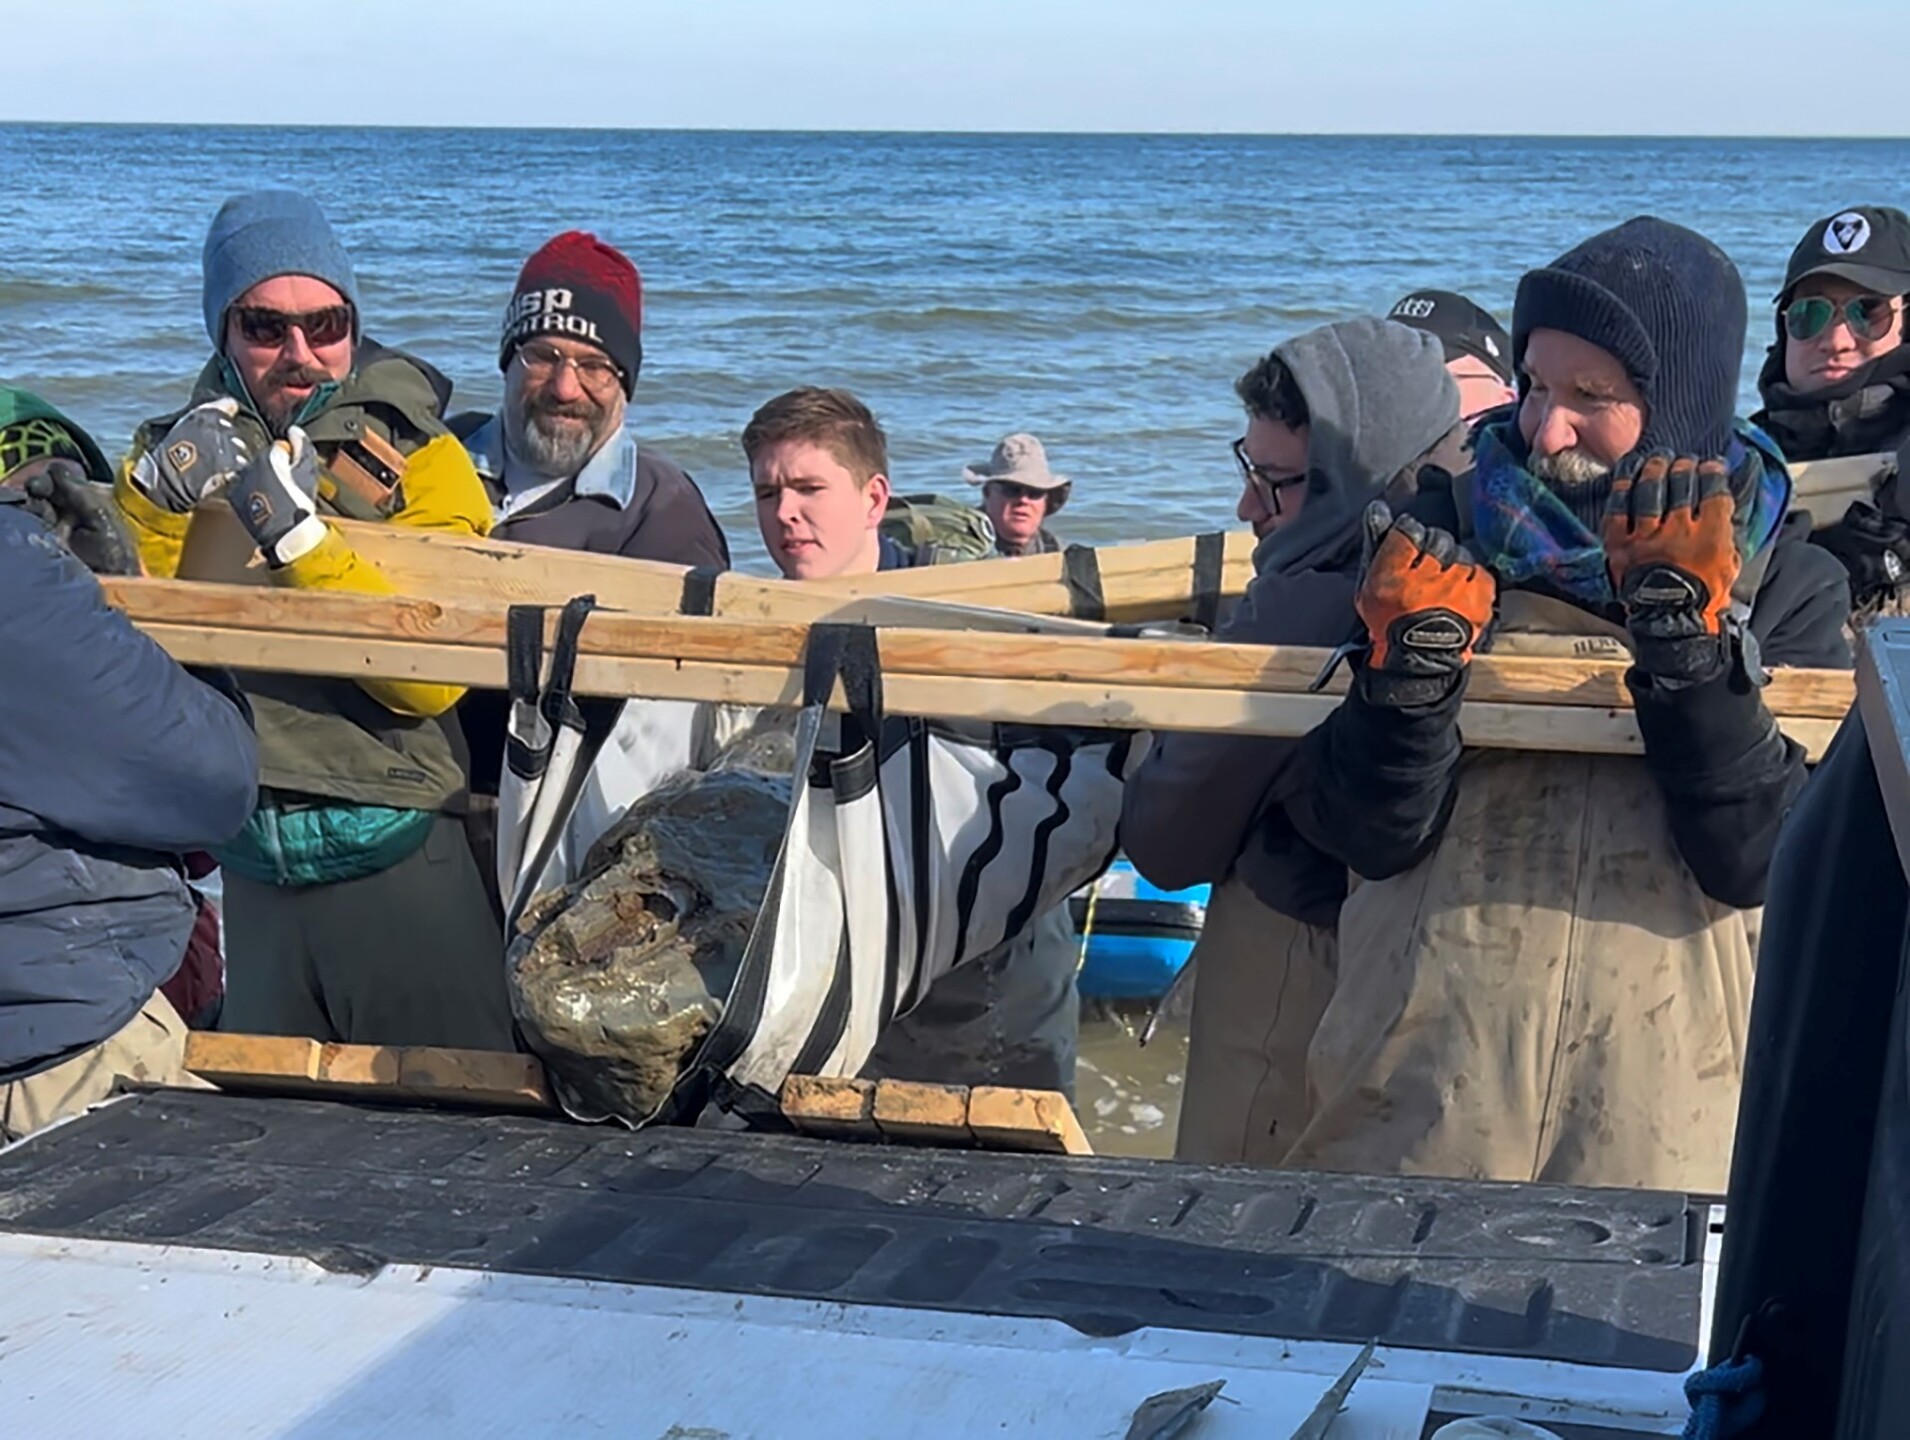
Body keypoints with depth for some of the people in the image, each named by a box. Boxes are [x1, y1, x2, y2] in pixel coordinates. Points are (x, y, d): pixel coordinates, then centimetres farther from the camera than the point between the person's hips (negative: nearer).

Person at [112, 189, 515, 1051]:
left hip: (399, 860, -4)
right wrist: (154, 488, -20)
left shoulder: (415, 458, -4)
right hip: (255, 873, 4)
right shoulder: (186, 449, 7)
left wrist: (295, 533, -25)